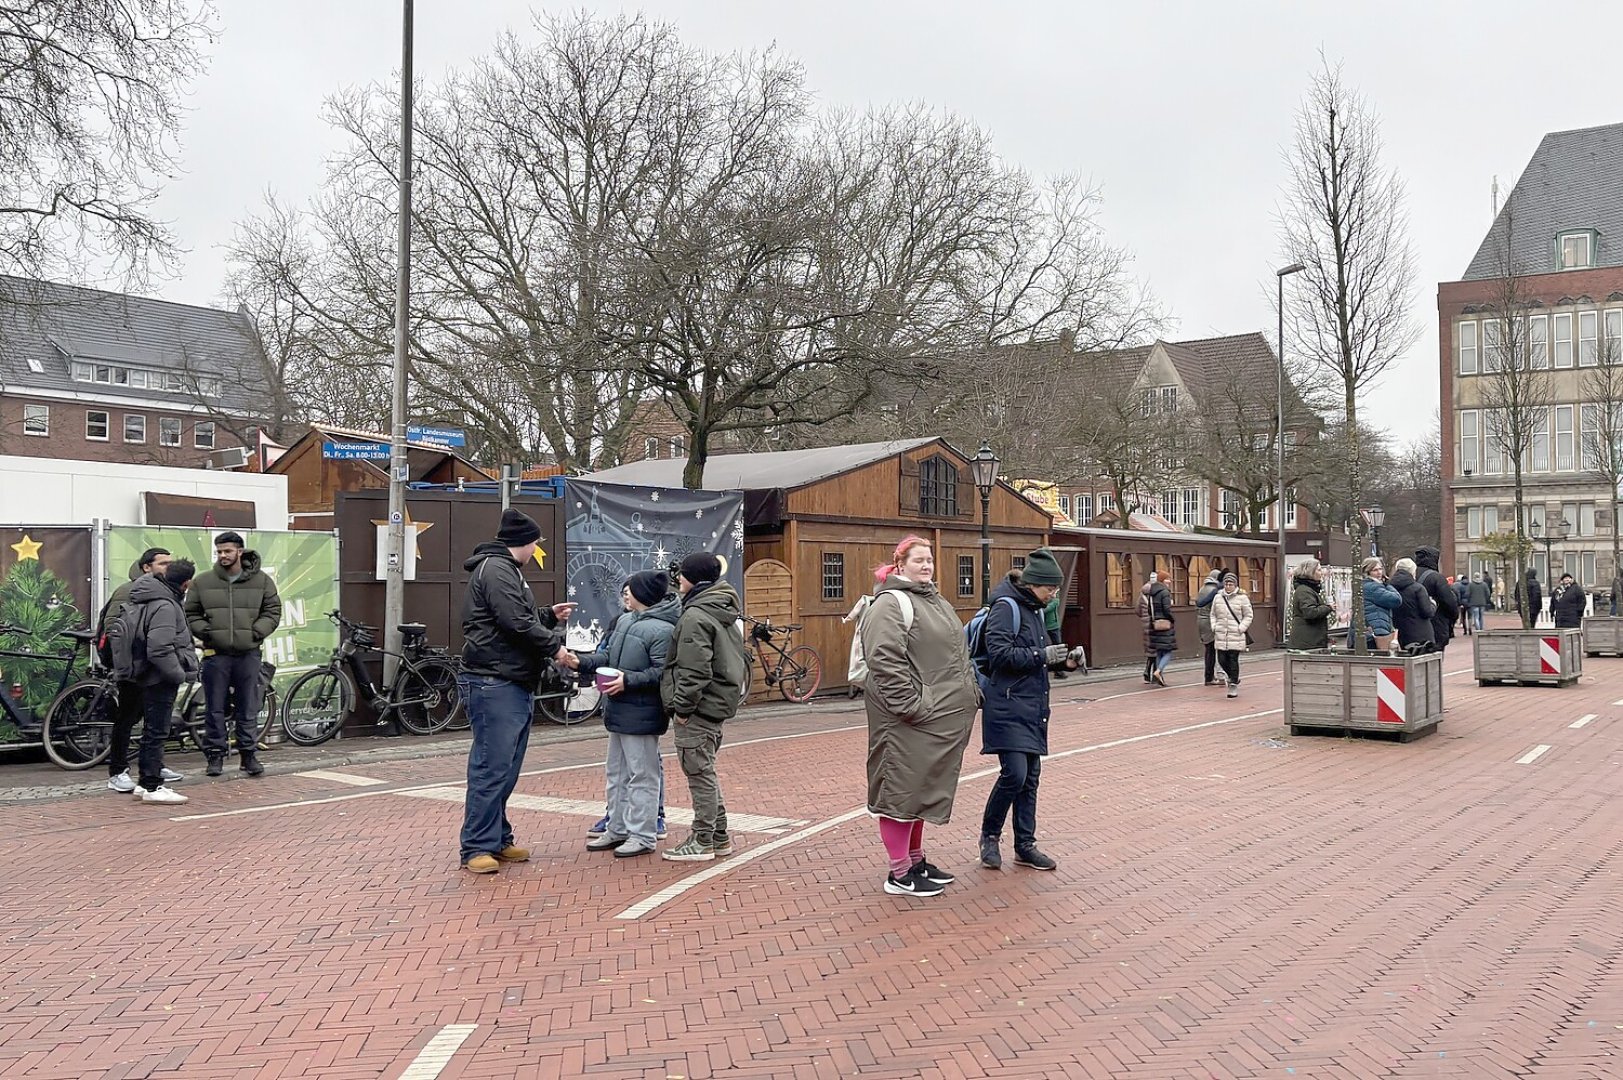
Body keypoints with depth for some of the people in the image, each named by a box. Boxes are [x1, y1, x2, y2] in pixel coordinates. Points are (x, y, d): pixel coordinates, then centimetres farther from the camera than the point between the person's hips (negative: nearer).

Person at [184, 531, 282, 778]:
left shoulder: (261, 581, 4)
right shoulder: (203, 583, 5)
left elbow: (272, 612, 6)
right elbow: (190, 614, 10)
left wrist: (256, 632, -8)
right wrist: (205, 632, -7)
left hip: (248, 653, 0)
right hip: (215, 654, 0)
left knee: (248, 709, 6)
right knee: (215, 709, 5)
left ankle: (248, 753, 15)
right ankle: (215, 754, 14)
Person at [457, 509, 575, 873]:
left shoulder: (504, 569, 22)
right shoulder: (496, 569, -11)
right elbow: (516, 623, -19)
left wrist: (549, 615, 24)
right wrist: (554, 647, -9)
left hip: (514, 684, 11)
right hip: (494, 684, -11)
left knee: (506, 768, 13)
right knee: (491, 767, -9)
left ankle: (498, 840, 19)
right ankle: (477, 849, -4)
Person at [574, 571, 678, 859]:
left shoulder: (662, 629, -17)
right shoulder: (624, 620, 11)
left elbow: (662, 673, -22)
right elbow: (608, 655, 17)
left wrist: (628, 681, -25)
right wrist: (581, 663, 4)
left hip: (641, 714, -10)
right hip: (618, 711, 10)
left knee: (642, 776, 0)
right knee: (617, 774, 18)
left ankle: (642, 835, 9)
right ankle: (617, 829, 29)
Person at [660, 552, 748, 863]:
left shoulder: (695, 616, -17)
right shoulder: (722, 612, 14)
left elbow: (694, 670, -22)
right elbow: (740, 659, 20)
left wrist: (682, 706, -16)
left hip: (700, 707, -10)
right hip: (720, 702, 10)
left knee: (699, 771, -2)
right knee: (706, 770, 18)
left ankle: (702, 841, 5)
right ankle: (719, 835, 24)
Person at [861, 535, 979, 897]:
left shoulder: (938, 602, 20)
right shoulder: (892, 603, -12)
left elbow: (959, 654, 28)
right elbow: (885, 661, -22)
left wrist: (971, 693, 18)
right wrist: (910, 705, -24)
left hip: (943, 720, 10)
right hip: (909, 720, -10)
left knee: (925, 788, 18)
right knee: (901, 789, -2)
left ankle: (916, 861, 30)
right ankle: (899, 875, 7)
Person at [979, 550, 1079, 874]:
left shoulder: (1035, 609, 15)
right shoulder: (1006, 606, -11)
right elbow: (1000, 653, -21)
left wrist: (1063, 661, 5)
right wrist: (1041, 655, -21)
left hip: (1033, 707, 9)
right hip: (1008, 706, -9)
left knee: (1030, 777, 10)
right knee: (1015, 774, -13)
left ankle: (1025, 844, 19)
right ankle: (990, 835, 8)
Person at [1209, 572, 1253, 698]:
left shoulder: (1242, 598, -2)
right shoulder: (1218, 598, 9)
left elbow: (1248, 616, 1)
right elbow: (1213, 614, 18)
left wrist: (1241, 629, -9)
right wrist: (1214, 627, 4)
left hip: (1236, 636, -4)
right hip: (1221, 635, 4)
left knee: (1233, 660, -4)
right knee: (1222, 659, 2)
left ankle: (1233, 685, 6)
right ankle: (1232, 677, 29)